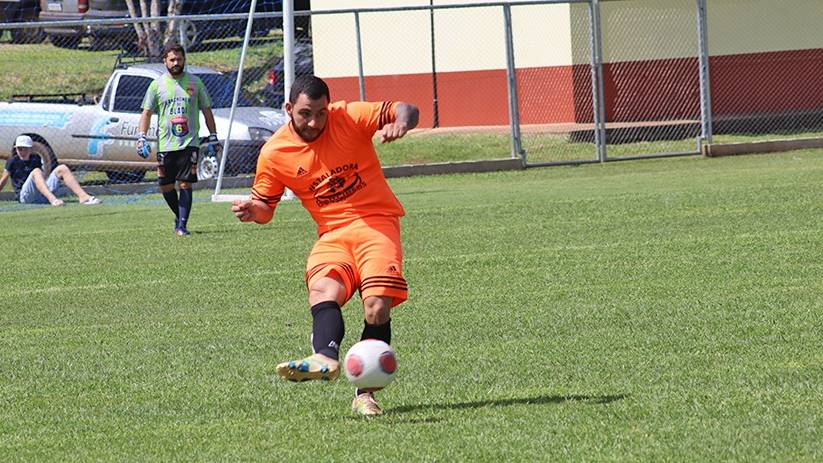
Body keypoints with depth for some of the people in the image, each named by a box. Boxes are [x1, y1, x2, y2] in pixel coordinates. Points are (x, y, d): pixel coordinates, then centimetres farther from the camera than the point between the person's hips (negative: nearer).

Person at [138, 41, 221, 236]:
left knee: (185, 184, -10)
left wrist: (213, 137, 8)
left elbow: (207, 110, 12)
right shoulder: (157, 85, 5)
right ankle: (179, 216, 26)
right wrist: (142, 138, -3)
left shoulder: (194, 82, 6)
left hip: (189, 143, -1)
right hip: (165, 145, 1)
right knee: (166, 186, 3)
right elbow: (146, 112, 8)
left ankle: (182, 225, -7)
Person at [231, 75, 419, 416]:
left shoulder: (349, 117, -6)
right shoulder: (274, 154, 0)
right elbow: (266, 206, 12)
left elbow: (407, 110, -5)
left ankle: (365, 393, -14)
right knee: (323, 290, -30)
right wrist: (253, 210, -12)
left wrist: (400, 123, -28)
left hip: (376, 221, -2)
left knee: (377, 307, -21)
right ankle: (325, 358, -56)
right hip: (332, 233, 2)